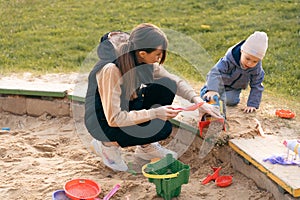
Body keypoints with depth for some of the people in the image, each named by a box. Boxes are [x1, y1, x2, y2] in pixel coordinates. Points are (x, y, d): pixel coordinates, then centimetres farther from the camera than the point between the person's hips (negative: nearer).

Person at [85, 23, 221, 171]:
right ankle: (109, 144, -3)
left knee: (166, 86, -11)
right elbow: (114, 118, -30)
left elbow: (174, 81, 3)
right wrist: (154, 113, -31)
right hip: (104, 122, -7)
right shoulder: (110, 69, -33)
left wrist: (198, 101, -10)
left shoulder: (144, 60, -11)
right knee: (163, 128, -24)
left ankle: (146, 146, 3)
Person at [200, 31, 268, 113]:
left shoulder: (257, 69, -29)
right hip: (221, 82, -2)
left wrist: (252, 105, -26)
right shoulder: (230, 58, -39)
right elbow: (216, 72, -46)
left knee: (230, 101, -21)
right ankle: (207, 89, 25)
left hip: (234, 88, 2)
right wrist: (212, 90, -61)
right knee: (205, 97, -10)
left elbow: (256, 87, -19)